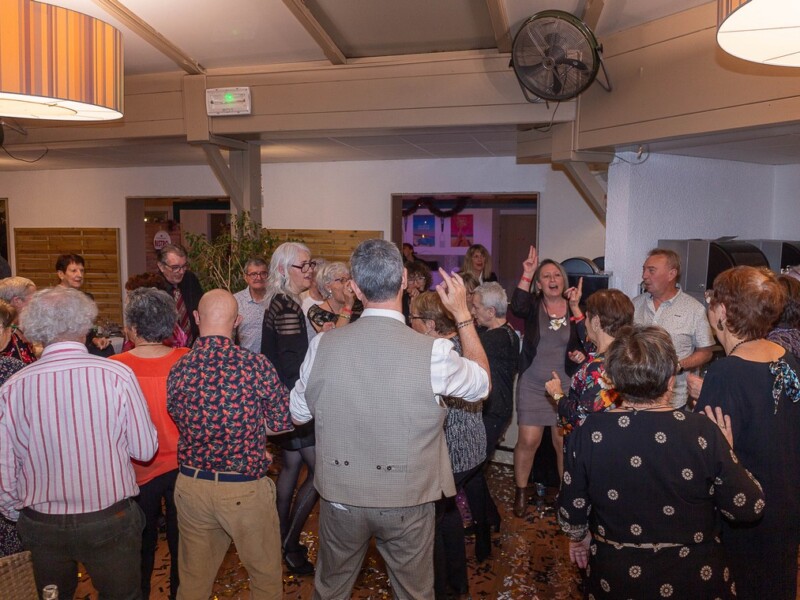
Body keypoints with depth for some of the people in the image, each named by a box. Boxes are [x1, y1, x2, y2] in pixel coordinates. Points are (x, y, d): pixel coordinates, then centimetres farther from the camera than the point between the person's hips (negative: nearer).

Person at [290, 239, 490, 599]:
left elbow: (298, 414, 1)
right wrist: (462, 314, 6)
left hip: (340, 496, 2)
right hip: (406, 501, -2)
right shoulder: (432, 353, -22)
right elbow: (481, 383, 0)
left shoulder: (322, 346, -14)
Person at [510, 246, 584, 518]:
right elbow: (517, 307, -24)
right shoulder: (533, 306, -1)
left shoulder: (575, 309, 3)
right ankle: (521, 492, 17)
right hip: (533, 385, -1)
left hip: (566, 386, 1)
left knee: (564, 442, 5)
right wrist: (527, 273, -25)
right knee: (528, 441, -2)